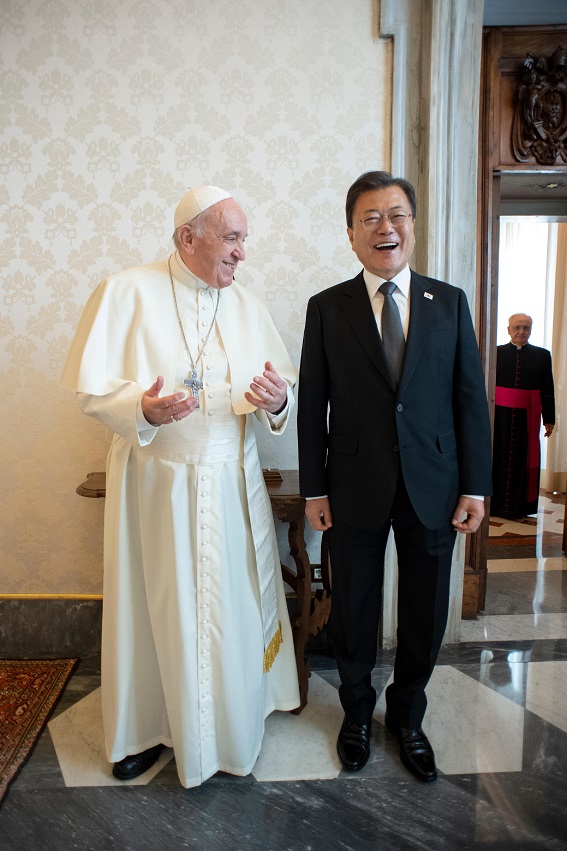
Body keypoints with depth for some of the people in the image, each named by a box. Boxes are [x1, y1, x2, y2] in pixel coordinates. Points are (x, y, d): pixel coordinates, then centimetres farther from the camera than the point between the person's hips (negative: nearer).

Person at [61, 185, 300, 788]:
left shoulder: (246, 306, 8)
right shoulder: (127, 292, -4)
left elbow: (284, 389, 6)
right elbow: (90, 386, -8)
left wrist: (276, 399, -17)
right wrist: (143, 408, -26)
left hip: (234, 483, 4)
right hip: (157, 483, -3)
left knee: (234, 600, 12)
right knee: (157, 607, 8)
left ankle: (235, 720, 36)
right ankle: (146, 727, 32)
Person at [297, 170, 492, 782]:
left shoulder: (450, 303, 4)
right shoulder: (326, 308, 1)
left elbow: (470, 398, 3)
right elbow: (312, 405, 0)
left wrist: (475, 487, -1)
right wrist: (314, 490, -2)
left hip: (433, 489, 2)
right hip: (356, 490, -1)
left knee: (425, 616, 14)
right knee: (353, 613, 14)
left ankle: (406, 716, 41)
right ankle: (357, 713, 41)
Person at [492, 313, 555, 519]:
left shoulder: (542, 355, 5)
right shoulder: (496, 353, 2)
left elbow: (547, 391, 5)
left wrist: (549, 419, 3)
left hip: (526, 417, 1)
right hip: (499, 415, -1)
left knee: (523, 460, 5)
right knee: (498, 459, 5)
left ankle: (518, 507, 15)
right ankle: (495, 504, 15)